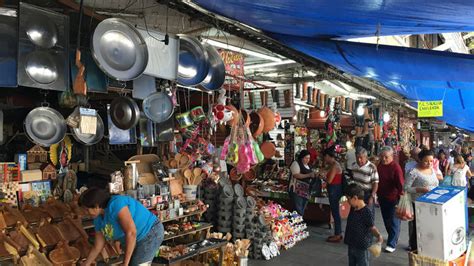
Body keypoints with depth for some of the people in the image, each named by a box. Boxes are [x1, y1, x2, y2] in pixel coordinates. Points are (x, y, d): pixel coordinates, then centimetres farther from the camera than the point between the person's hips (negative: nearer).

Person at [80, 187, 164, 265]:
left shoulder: (115, 204, -25)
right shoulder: (98, 219, 5)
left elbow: (131, 232, -31)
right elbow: (97, 247, 15)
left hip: (151, 233, -9)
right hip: (136, 241, 9)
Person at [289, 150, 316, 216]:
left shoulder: (307, 166, 20)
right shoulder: (296, 163, -5)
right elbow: (296, 175, -17)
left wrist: (313, 175, 8)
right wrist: (309, 175, -22)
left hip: (305, 190, 8)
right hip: (297, 190, -8)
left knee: (302, 211, 9)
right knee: (298, 210, -13)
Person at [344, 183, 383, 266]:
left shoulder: (367, 213, -22)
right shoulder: (352, 209, 3)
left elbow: (372, 228, -19)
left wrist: (378, 235, -32)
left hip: (362, 248, -8)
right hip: (351, 246, 8)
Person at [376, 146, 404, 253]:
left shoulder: (396, 167, -16)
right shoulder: (379, 166, 3)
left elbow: (400, 184, -18)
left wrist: (400, 198, -23)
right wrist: (378, 194, 14)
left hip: (393, 199, -7)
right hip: (382, 198, 7)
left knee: (394, 222, 1)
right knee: (386, 220, 18)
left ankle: (392, 244, 5)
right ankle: (393, 237, 38)